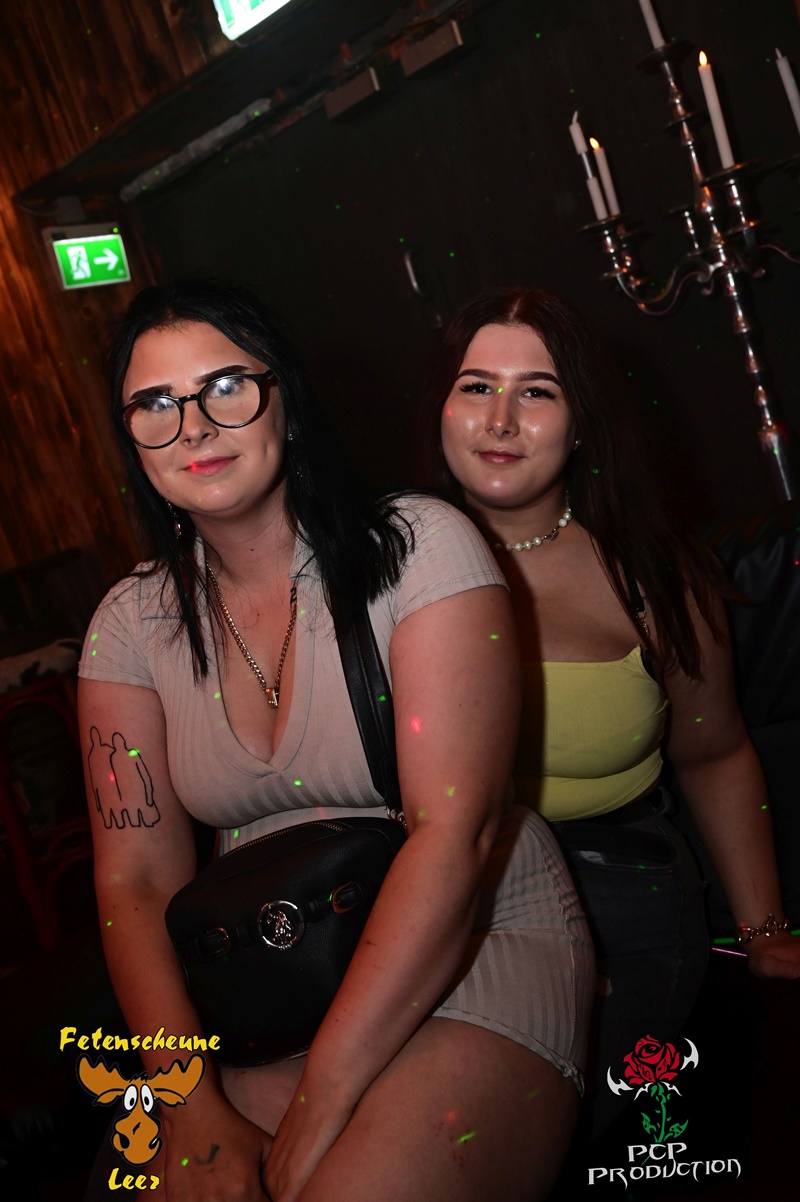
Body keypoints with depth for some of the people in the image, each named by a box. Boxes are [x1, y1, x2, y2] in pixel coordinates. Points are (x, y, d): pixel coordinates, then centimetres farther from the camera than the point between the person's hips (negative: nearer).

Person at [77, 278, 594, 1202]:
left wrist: (319, 1110, -21)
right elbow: (136, 880, -1)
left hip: (481, 946, -3)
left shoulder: (419, 548, -10)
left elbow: (454, 831, -18)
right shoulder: (132, 622, 3)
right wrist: (195, 1110, -17)